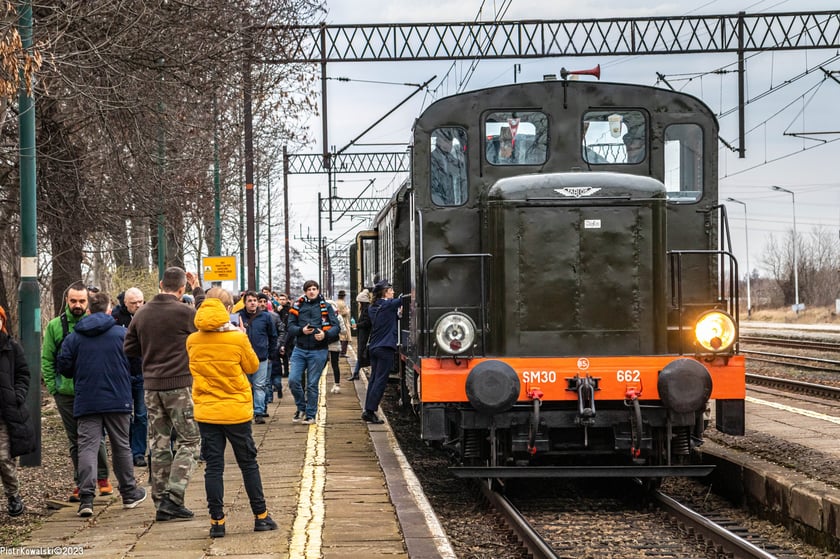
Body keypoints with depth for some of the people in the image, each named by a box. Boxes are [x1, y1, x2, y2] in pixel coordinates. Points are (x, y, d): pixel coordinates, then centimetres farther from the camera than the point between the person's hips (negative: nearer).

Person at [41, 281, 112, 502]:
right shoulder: (55, 326, 3)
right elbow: (47, 360, 7)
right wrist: (52, 386, 0)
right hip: (66, 393, 2)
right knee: (75, 441, 8)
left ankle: (102, 478, 17)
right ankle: (81, 483, 13)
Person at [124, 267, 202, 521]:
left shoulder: (141, 314, 5)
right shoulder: (184, 312, -12)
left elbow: (129, 348, 10)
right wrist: (198, 291, 14)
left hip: (151, 386, 6)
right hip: (179, 385, -5)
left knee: (159, 445, 10)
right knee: (189, 442, 2)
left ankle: (161, 502, 11)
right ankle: (174, 498, -9)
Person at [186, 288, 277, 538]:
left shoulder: (193, 341, -3)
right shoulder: (238, 339, -13)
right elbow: (253, 366, 3)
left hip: (206, 412, 2)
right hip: (236, 411, -2)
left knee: (213, 467, 6)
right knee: (248, 464, 10)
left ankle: (217, 521, 5)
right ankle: (261, 516, 17)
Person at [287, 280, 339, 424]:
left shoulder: (326, 307, 2)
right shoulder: (297, 306, 5)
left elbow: (335, 326, -3)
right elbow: (290, 327, 2)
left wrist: (326, 334, -22)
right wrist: (301, 330, -18)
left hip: (318, 351, -2)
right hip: (300, 349, 2)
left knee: (312, 384, 3)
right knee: (293, 380, -7)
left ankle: (310, 415, 14)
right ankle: (301, 407, 16)